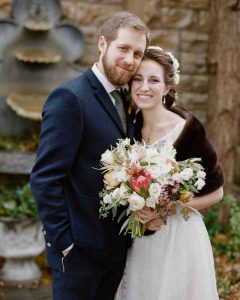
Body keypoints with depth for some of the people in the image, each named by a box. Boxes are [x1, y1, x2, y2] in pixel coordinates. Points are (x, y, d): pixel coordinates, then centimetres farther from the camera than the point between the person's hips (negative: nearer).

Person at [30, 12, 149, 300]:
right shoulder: (69, 97, -15)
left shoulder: (124, 103, 10)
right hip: (80, 250, -8)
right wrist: (64, 244, -18)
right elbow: (45, 179, -19)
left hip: (117, 248, 8)